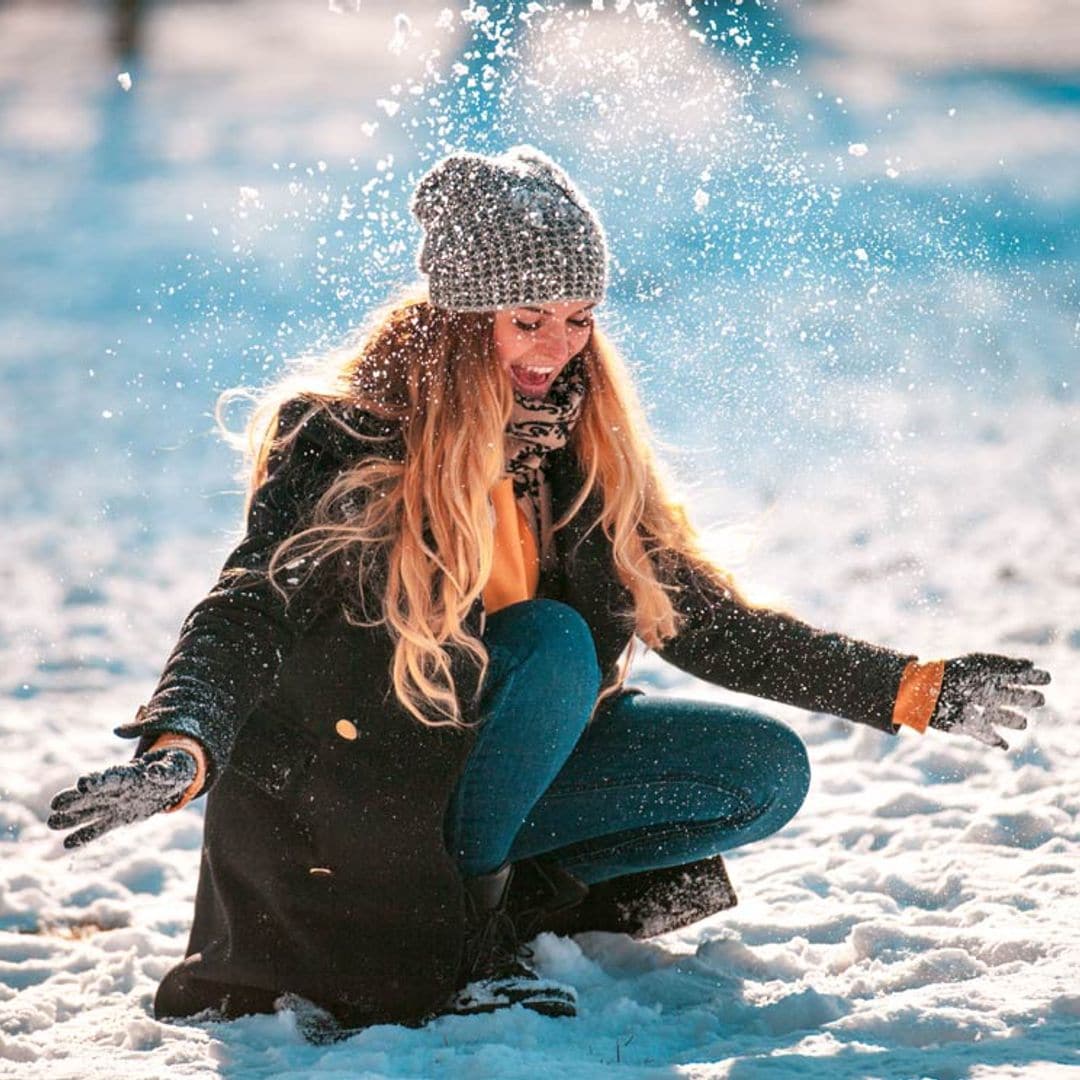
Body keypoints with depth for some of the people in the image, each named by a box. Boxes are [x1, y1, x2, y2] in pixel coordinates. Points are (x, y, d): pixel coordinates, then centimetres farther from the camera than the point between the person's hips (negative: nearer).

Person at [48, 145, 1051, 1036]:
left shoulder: (581, 438, 0)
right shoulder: (342, 439, -19)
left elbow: (702, 620, 6)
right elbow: (243, 615, -30)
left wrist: (915, 691, 2)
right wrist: (176, 749, -52)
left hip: (486, 763, 7)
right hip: (339, 773, -6)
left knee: (768, 773, -6)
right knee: (553, 643, -32)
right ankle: (451, 929, -20)